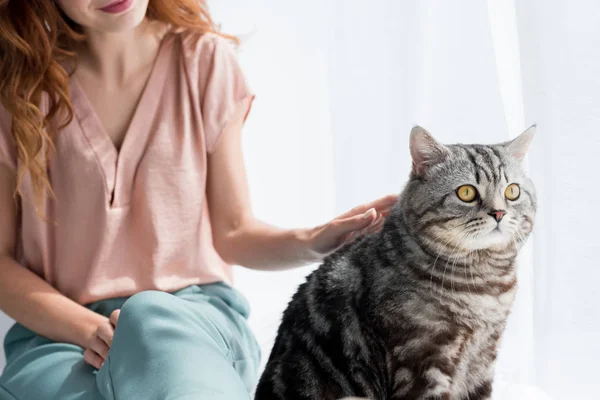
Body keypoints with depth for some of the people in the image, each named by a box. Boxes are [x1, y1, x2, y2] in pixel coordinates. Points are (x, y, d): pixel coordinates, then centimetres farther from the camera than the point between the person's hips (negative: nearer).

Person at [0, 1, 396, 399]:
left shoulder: (206, 61, 1)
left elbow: (230, 233, 5)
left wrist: (312, 242, -15)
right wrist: (92, 330, -15)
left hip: (195, 313, 0)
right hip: (59, 331, 1)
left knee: (150, 317, -37)